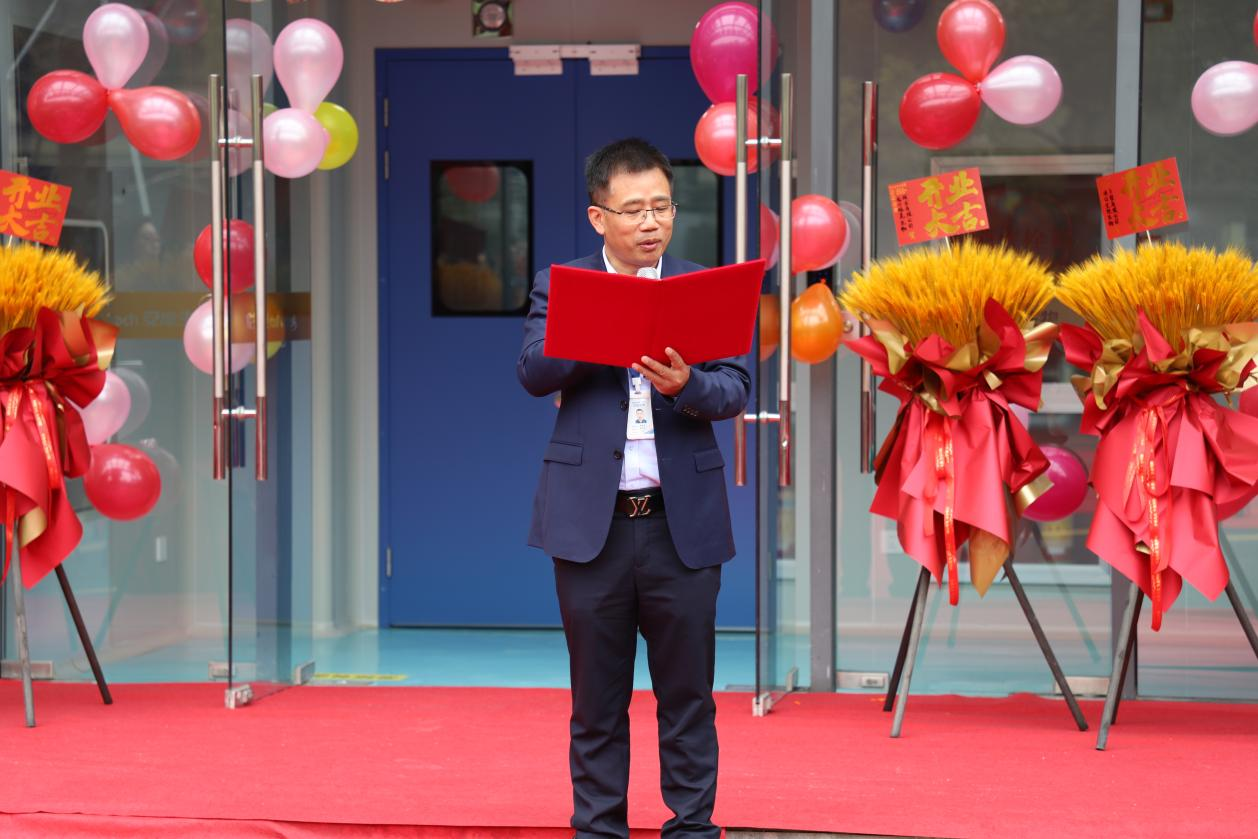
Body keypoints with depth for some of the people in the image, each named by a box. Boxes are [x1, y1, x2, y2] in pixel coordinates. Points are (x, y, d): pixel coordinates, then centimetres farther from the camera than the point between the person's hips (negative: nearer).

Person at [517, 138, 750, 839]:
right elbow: (535, 373, -9)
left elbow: (737, 388, -3)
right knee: (597, 700, 8)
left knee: (688, 696, 6)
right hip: (591, 520, 0)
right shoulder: (560, 287, 6)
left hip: (683, 522, 1)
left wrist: (685, 385, -24)